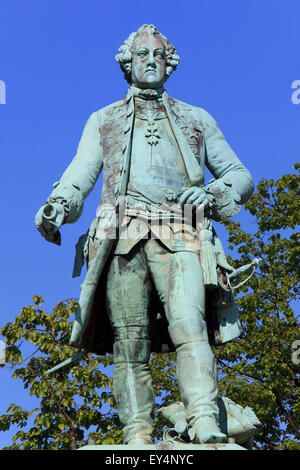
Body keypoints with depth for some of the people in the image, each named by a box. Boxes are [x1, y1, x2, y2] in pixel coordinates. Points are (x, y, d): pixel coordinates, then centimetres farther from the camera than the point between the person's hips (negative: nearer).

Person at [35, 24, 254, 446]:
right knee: (130, 344, -8)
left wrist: (213, 192, 0)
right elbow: (77, 178, 13)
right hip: (123, 235, 1)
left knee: (189, 326, -22)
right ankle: (137, 439, -8)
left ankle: (207, 431, -31)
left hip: (179, 236, 0)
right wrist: (57, 206, -10)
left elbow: (241, 176, 23)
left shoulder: (197, 120, 26)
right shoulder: (103, 121, 26)